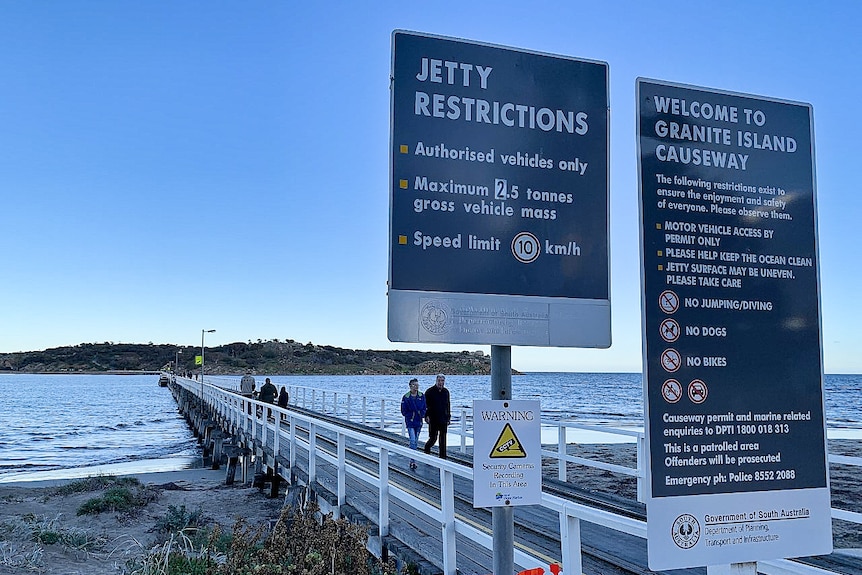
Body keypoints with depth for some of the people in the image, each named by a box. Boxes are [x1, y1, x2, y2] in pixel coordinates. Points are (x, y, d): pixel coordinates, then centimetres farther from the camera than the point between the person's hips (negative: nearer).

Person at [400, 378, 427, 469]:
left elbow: (425, 408, 6)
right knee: (412, 441, -12)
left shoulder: (422, 396, 2)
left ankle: (413, 459, 25)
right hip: (410, 422, -4)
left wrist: (422, 414, -11)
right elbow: (404, 411, -6)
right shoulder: (406, 397, -9)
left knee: (416, 441, 13)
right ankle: (412, 461, -8)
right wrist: (414, 414, -11)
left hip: (419, 422, 4)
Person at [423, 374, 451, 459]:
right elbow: (425, 404, -5)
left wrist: (449, 417, 13)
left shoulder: (446, 392, 9)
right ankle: (427, 447, 30)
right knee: (433, 438, 0)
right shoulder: (430, 391, -5)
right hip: (433, 419, -4)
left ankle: (443, 457, 9)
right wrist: (426, 416, -12)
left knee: (443, 439, 4)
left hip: (443, 419, 4)